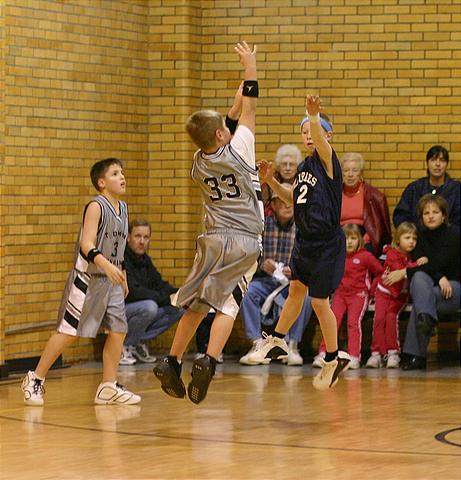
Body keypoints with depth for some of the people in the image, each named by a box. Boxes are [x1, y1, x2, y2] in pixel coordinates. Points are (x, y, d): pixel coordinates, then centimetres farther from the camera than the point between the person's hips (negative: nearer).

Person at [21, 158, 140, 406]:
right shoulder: (96, 207, -15)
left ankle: (108, 386, 10)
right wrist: (106, 265, -38)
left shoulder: (122, 208, 10)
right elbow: (86, 244, -24)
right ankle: (35, 380, 7)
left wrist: (122, 276, 23)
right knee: (69, 332, -5)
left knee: (119, 329, 0)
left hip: (111, 280, 7)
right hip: (87, 278, -7)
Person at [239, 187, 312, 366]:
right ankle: (257, 344, -25)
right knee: (248, 293, -32)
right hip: (265, 278, 0)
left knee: (305, 297, -33)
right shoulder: (262, 225, 4)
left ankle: (292, 345, -21)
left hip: (293, 281, 0)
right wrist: (262, 264, -18)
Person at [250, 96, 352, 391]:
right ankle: (277, 341, 35)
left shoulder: (327, 161, -15)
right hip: (305, 241, 8)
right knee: (296, 289, 21)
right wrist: (271, 181, 6)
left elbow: (321, 139, -38)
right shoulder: (304, 167, 8)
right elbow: (292, 198, 22)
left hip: (327, 244, -8)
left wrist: (314, 116, -58)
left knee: (319, 302, 0)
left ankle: (334, 359, 16)